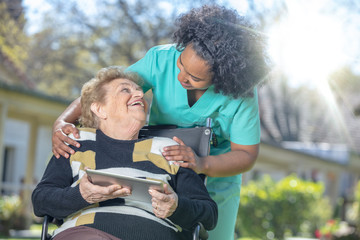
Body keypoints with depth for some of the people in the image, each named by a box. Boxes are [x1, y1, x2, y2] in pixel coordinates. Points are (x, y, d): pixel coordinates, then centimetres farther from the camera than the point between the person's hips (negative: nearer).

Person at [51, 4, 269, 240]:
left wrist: (202, 164, -38)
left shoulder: (242, 93, -24)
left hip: (217, 182, 0)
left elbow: (247, 155, -19)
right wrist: (63, 121, -36)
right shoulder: (161, 59, -23)